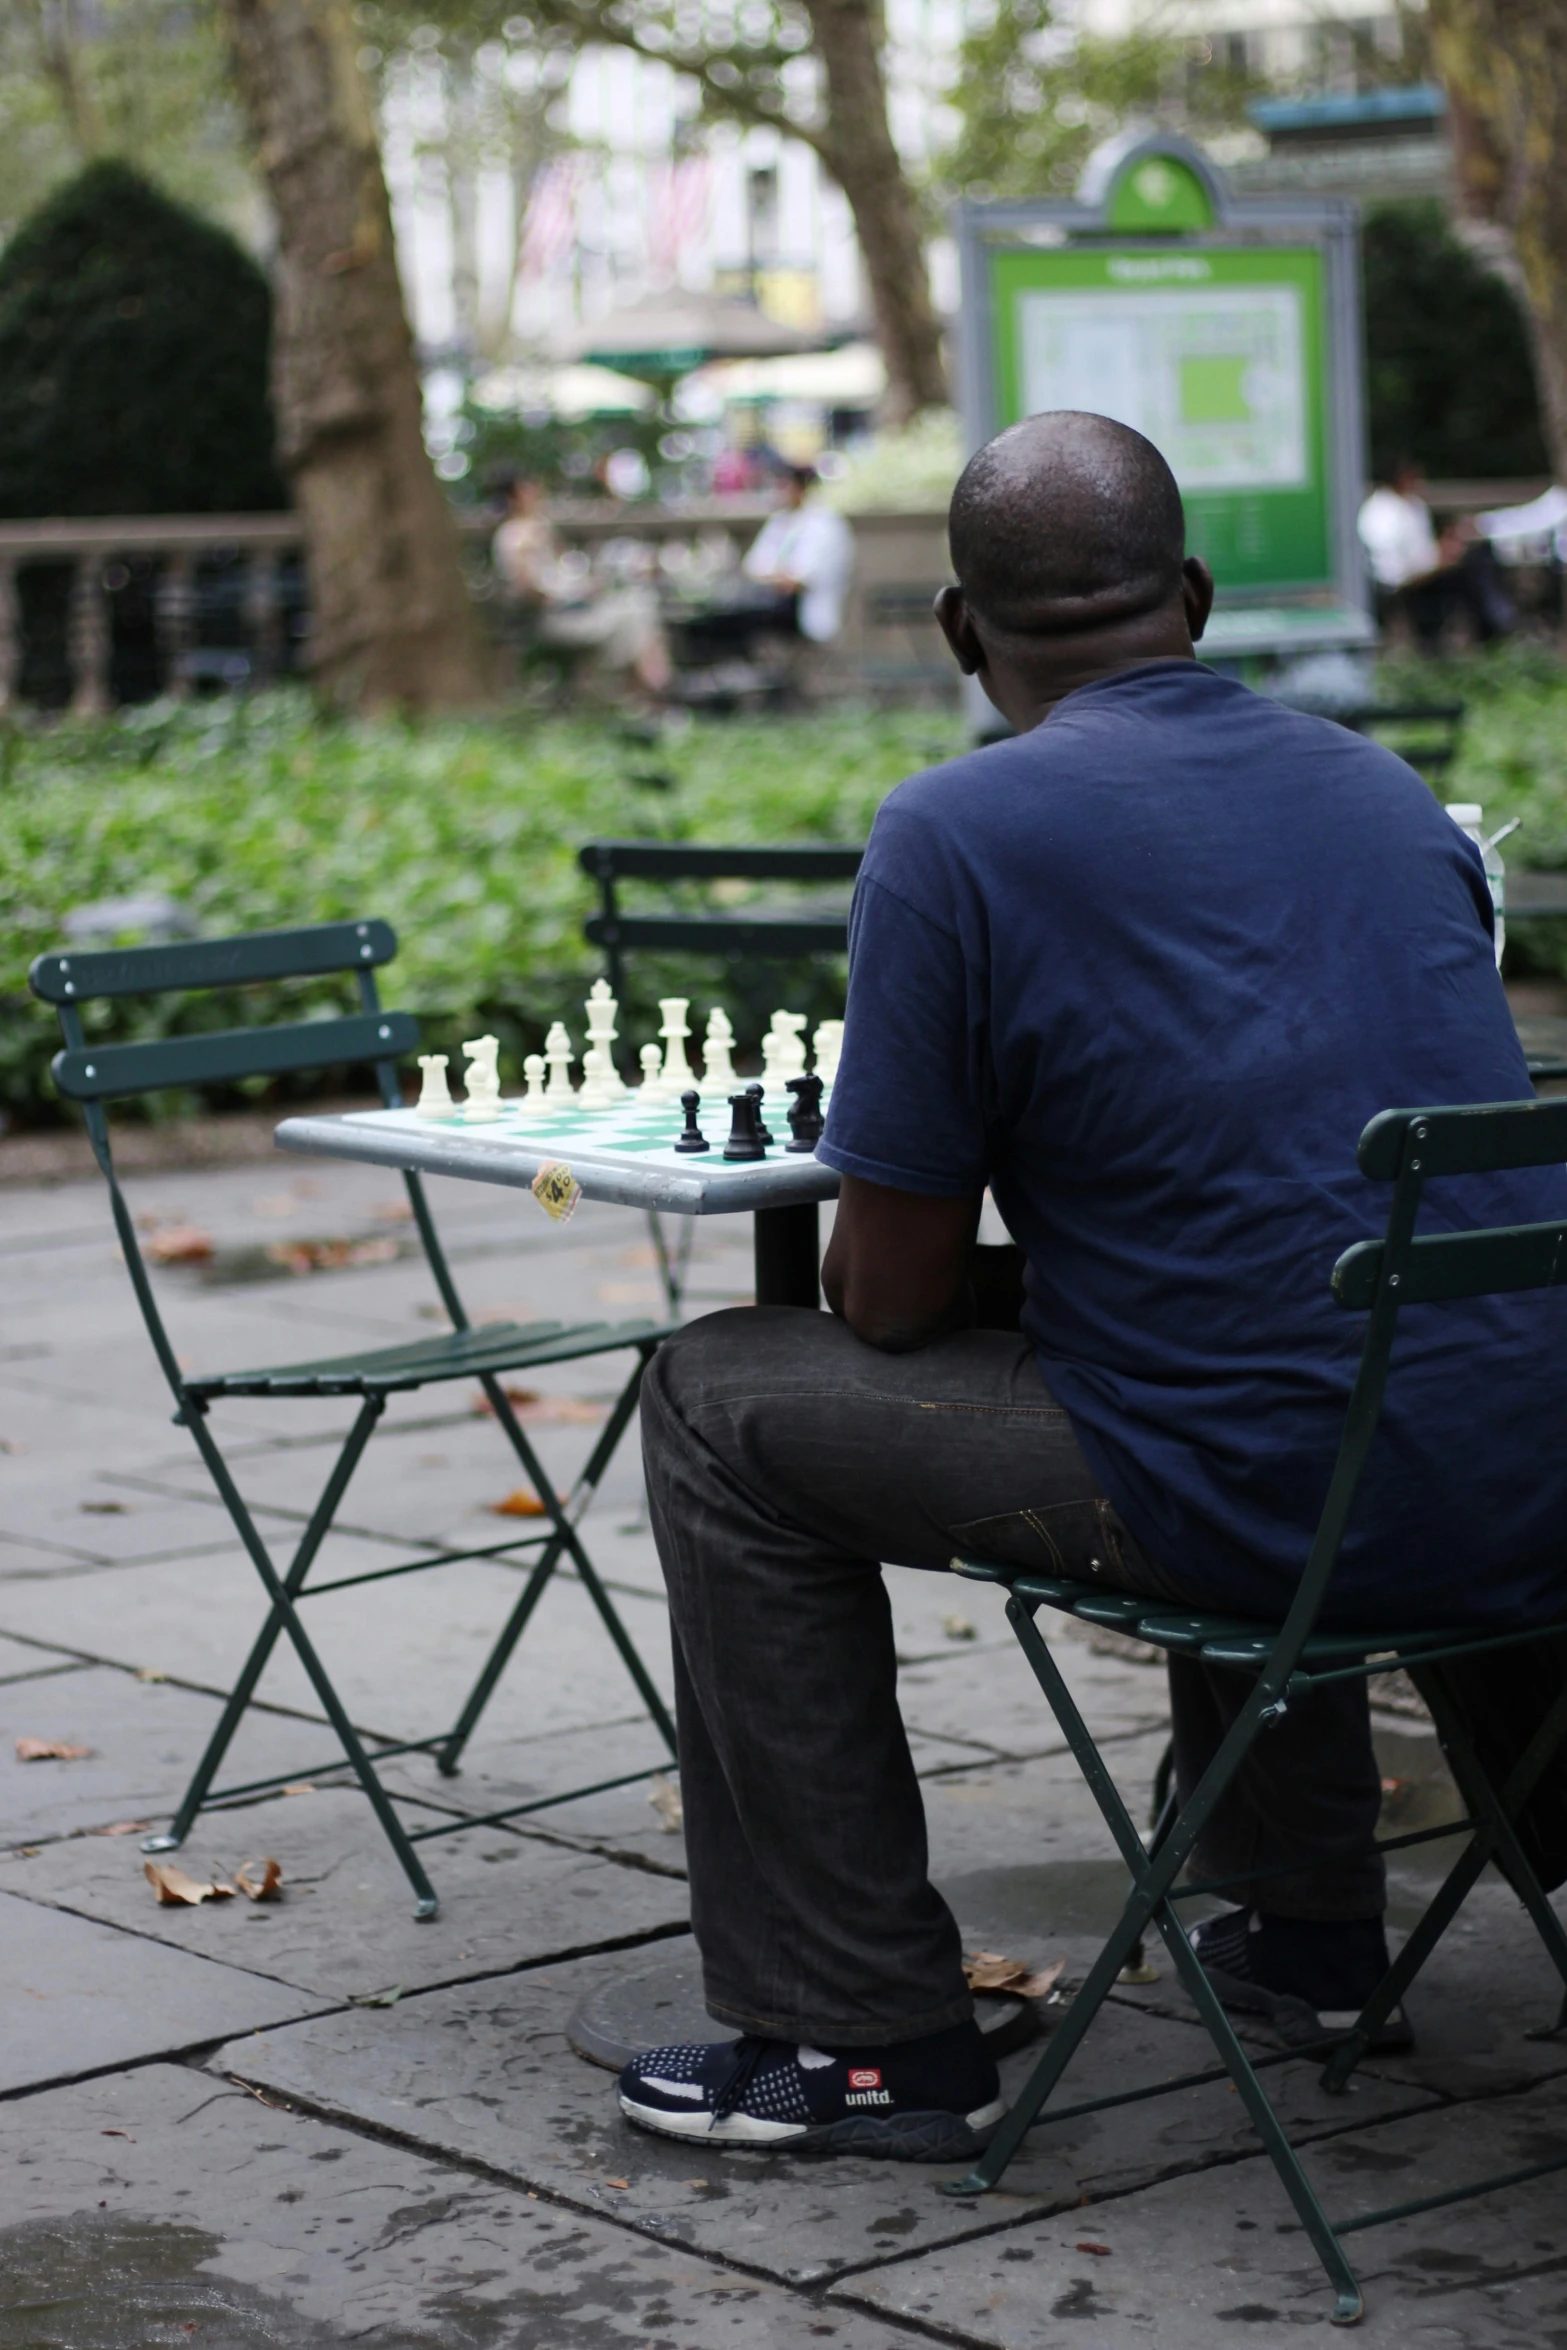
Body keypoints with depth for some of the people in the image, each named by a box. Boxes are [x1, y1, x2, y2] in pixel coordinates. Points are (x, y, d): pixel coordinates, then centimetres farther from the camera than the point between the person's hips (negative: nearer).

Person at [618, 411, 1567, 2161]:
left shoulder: (955, 832, -7)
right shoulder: (1387, 789, 12)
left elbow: (894, 1298, -5)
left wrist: (869, 1232, 19)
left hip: (1281, 1509, -7)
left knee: (726, 1404, 10)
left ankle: (864, 2032, 11)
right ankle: (1306, 1913, 41)